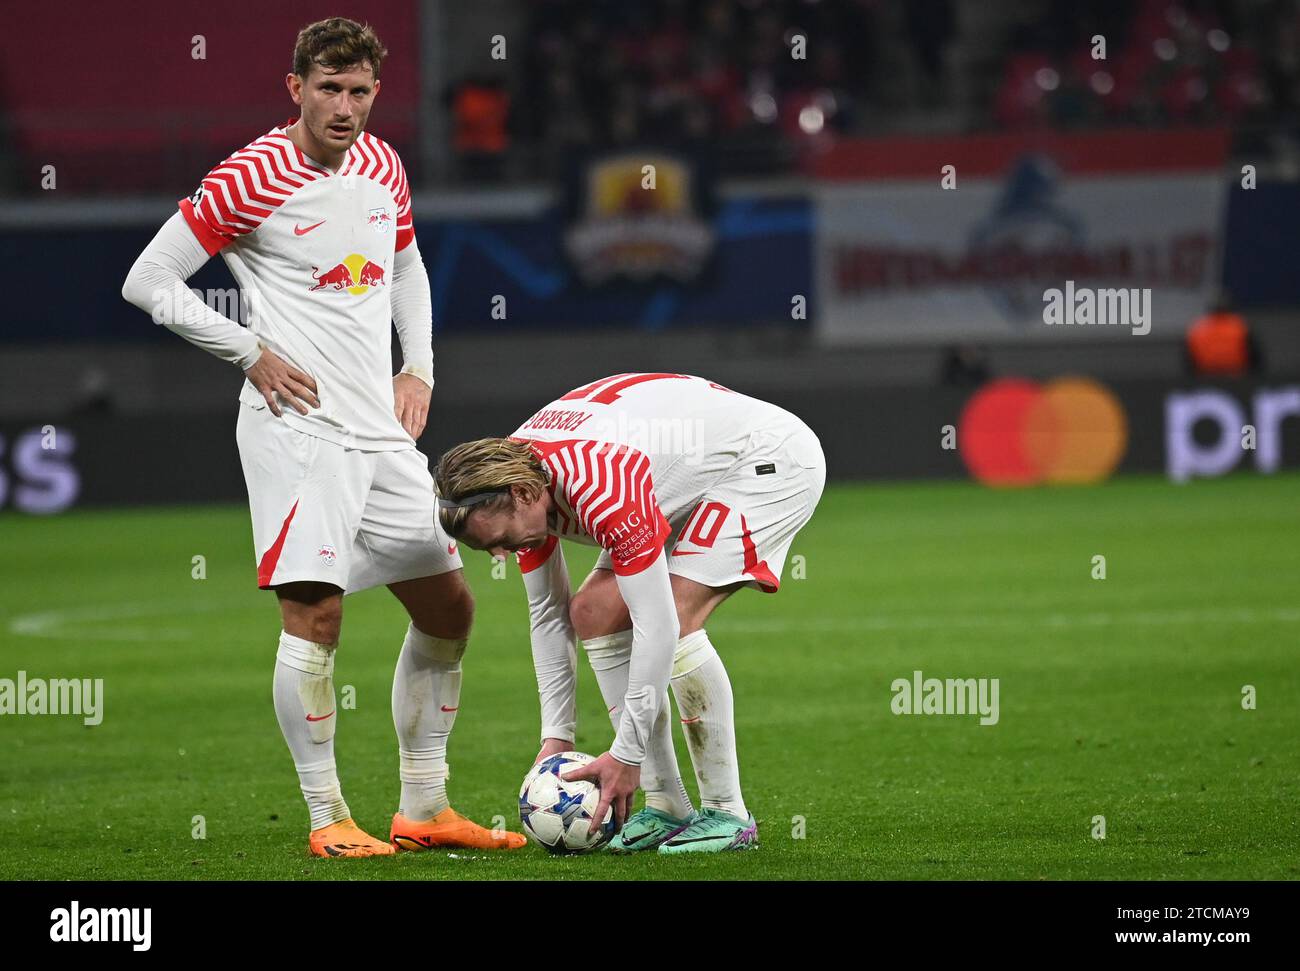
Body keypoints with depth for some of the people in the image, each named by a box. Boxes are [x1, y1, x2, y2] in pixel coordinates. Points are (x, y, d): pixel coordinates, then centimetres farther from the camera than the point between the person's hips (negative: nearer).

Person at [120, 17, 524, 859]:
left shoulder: (382, 165, 10)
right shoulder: (252, 179, -10)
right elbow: (149, 281, -8)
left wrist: (419, 368, 15)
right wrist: (253, 354, -10)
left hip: (383, 428, 7)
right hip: (297, 424, -7)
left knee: (448, 606, 9)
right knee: (316, 610, -15)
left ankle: (424, 809, 18)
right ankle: (327, 819, -5)